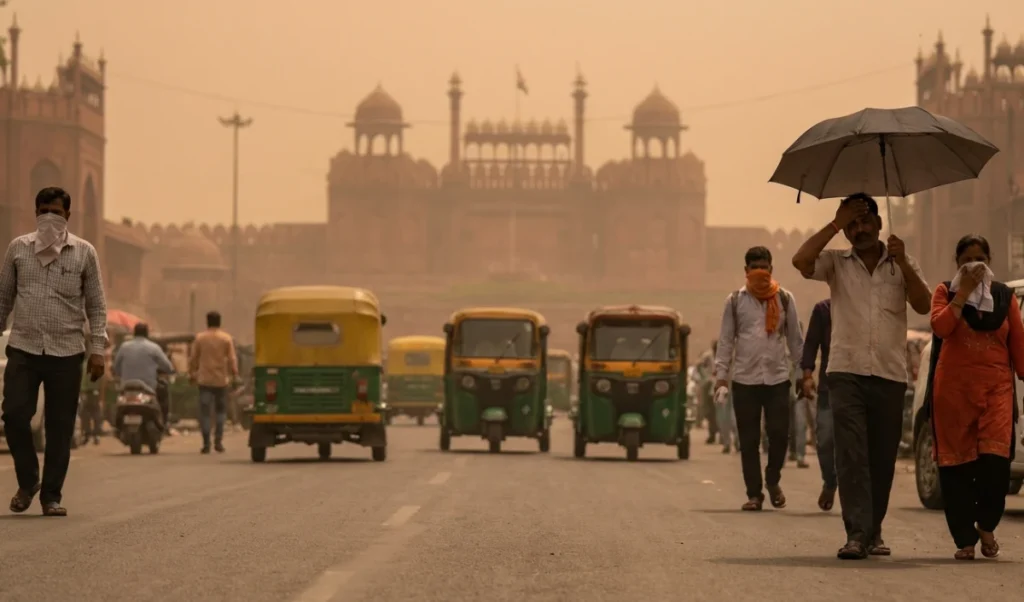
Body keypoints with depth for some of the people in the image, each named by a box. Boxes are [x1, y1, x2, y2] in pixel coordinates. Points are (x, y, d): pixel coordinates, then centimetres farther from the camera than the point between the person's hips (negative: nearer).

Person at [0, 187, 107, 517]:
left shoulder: (84, 253, 3)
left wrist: (97, 349, -2)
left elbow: (96, 305, 6)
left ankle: (51, 495, 11)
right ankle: (27, 481, 13)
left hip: (67, 352, -1)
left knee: (60, 427, 1)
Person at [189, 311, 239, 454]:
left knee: (205, 412, 1)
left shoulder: (200, 338, 1)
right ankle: (218, 440, 0)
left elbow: (193, 359, 3)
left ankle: (206, 443, -5)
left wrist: (192, 374, 14)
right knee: (221, 410, 12)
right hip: (221, 380, 0)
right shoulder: (227, 338, 0)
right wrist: (234, 376, 6)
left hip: (204, 379, 0)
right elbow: (232, 359, -3)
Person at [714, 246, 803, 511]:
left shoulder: (785, 299, 7)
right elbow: (726, 339, 6)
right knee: (748, 440, 1)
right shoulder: (735, 301, 6)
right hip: (745, 379, 0)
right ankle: (754, 493, 9)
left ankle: (773, 481, 19)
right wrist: (721, 373, -2)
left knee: (779, 433, -5)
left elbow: (795, 338, 9)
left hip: (778, 377, 0)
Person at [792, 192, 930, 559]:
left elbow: (923, 306, -1)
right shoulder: (836, 263, 9)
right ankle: (857, 533, -19)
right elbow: (801, 261, -11)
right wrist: (835, 224, -9)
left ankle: (873, 532, 14)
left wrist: (903, 264, -12)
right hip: (847, 373, -2)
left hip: (890, 375, 2)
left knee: (883, 458, 4)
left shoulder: (901, 265, 12)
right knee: (851, 454, -13)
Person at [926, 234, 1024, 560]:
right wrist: (963, 292, -11)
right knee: (956, 464, -1)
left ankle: (986, 525, 7)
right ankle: (964, 539, 6)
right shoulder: (946, 292, 8)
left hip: (995, 387, 0)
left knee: (995, 459, -16)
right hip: (954, 387, 0)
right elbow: (940, 326, -12)